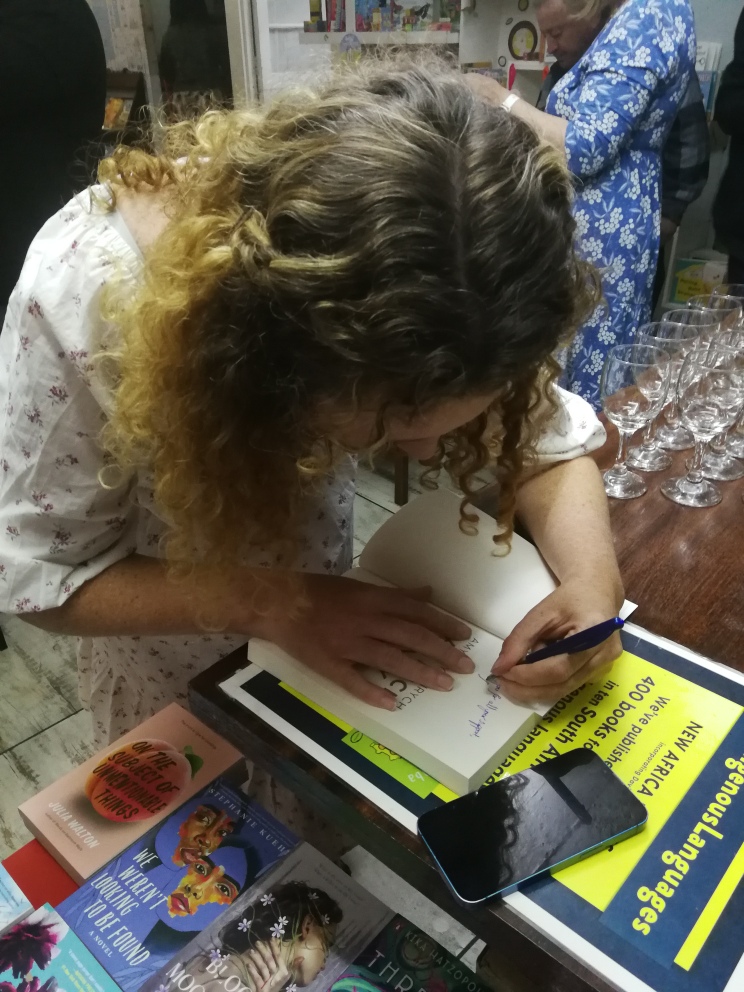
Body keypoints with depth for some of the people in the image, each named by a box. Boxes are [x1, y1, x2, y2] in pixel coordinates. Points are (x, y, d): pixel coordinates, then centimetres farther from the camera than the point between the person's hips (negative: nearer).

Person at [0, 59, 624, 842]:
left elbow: (545, 437, -15)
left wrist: (592, 580, -34)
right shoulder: (80, 295, -36)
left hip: (319, 594, 3)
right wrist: (271, 603, -35)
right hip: (166, 634, -2)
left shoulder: (406, 281, -27)